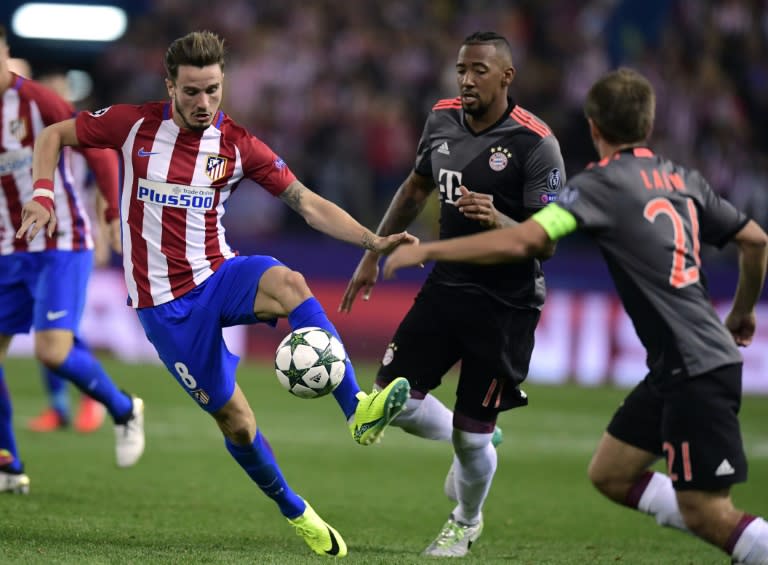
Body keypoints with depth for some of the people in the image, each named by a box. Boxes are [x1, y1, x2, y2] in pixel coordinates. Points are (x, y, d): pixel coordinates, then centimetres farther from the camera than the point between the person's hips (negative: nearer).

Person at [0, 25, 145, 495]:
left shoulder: (38, 101, -13)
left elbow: (99, 151, -11)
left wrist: (113, 216, -17)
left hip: (60, 248, -6)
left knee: (53, 349, -18)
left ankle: (124, 411, 10)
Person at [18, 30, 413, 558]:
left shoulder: (238, 144, -3)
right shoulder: (135, 124, -6)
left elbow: (308, 203, -4)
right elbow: (53, 136, 6)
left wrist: (372, 240, -17)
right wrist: (42, 196, -12)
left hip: (219, 276, 1)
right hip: (165, 304, -1)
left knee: (289, 283, -35)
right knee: (236, 422, -4)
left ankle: (358, 410, -40)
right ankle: (296, 513, 19)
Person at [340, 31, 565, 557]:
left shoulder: (535, 143, -18)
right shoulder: (443, 120, 1)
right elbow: (417, 188, 19)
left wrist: (499, 221, -36)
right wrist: (374, 254, 21)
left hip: (505, 305, -6)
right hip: (446, 286, 6)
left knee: (471, 436, -1)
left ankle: (466, 522, 32)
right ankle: (476, 441, 26)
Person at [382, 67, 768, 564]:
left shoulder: (602, 183, -10)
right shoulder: (683, 179, 12)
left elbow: (521, 242, -20)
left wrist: (428, 250, -11)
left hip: (696, 370, -8)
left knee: (705, 512, -4)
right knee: (610, 474, 13)